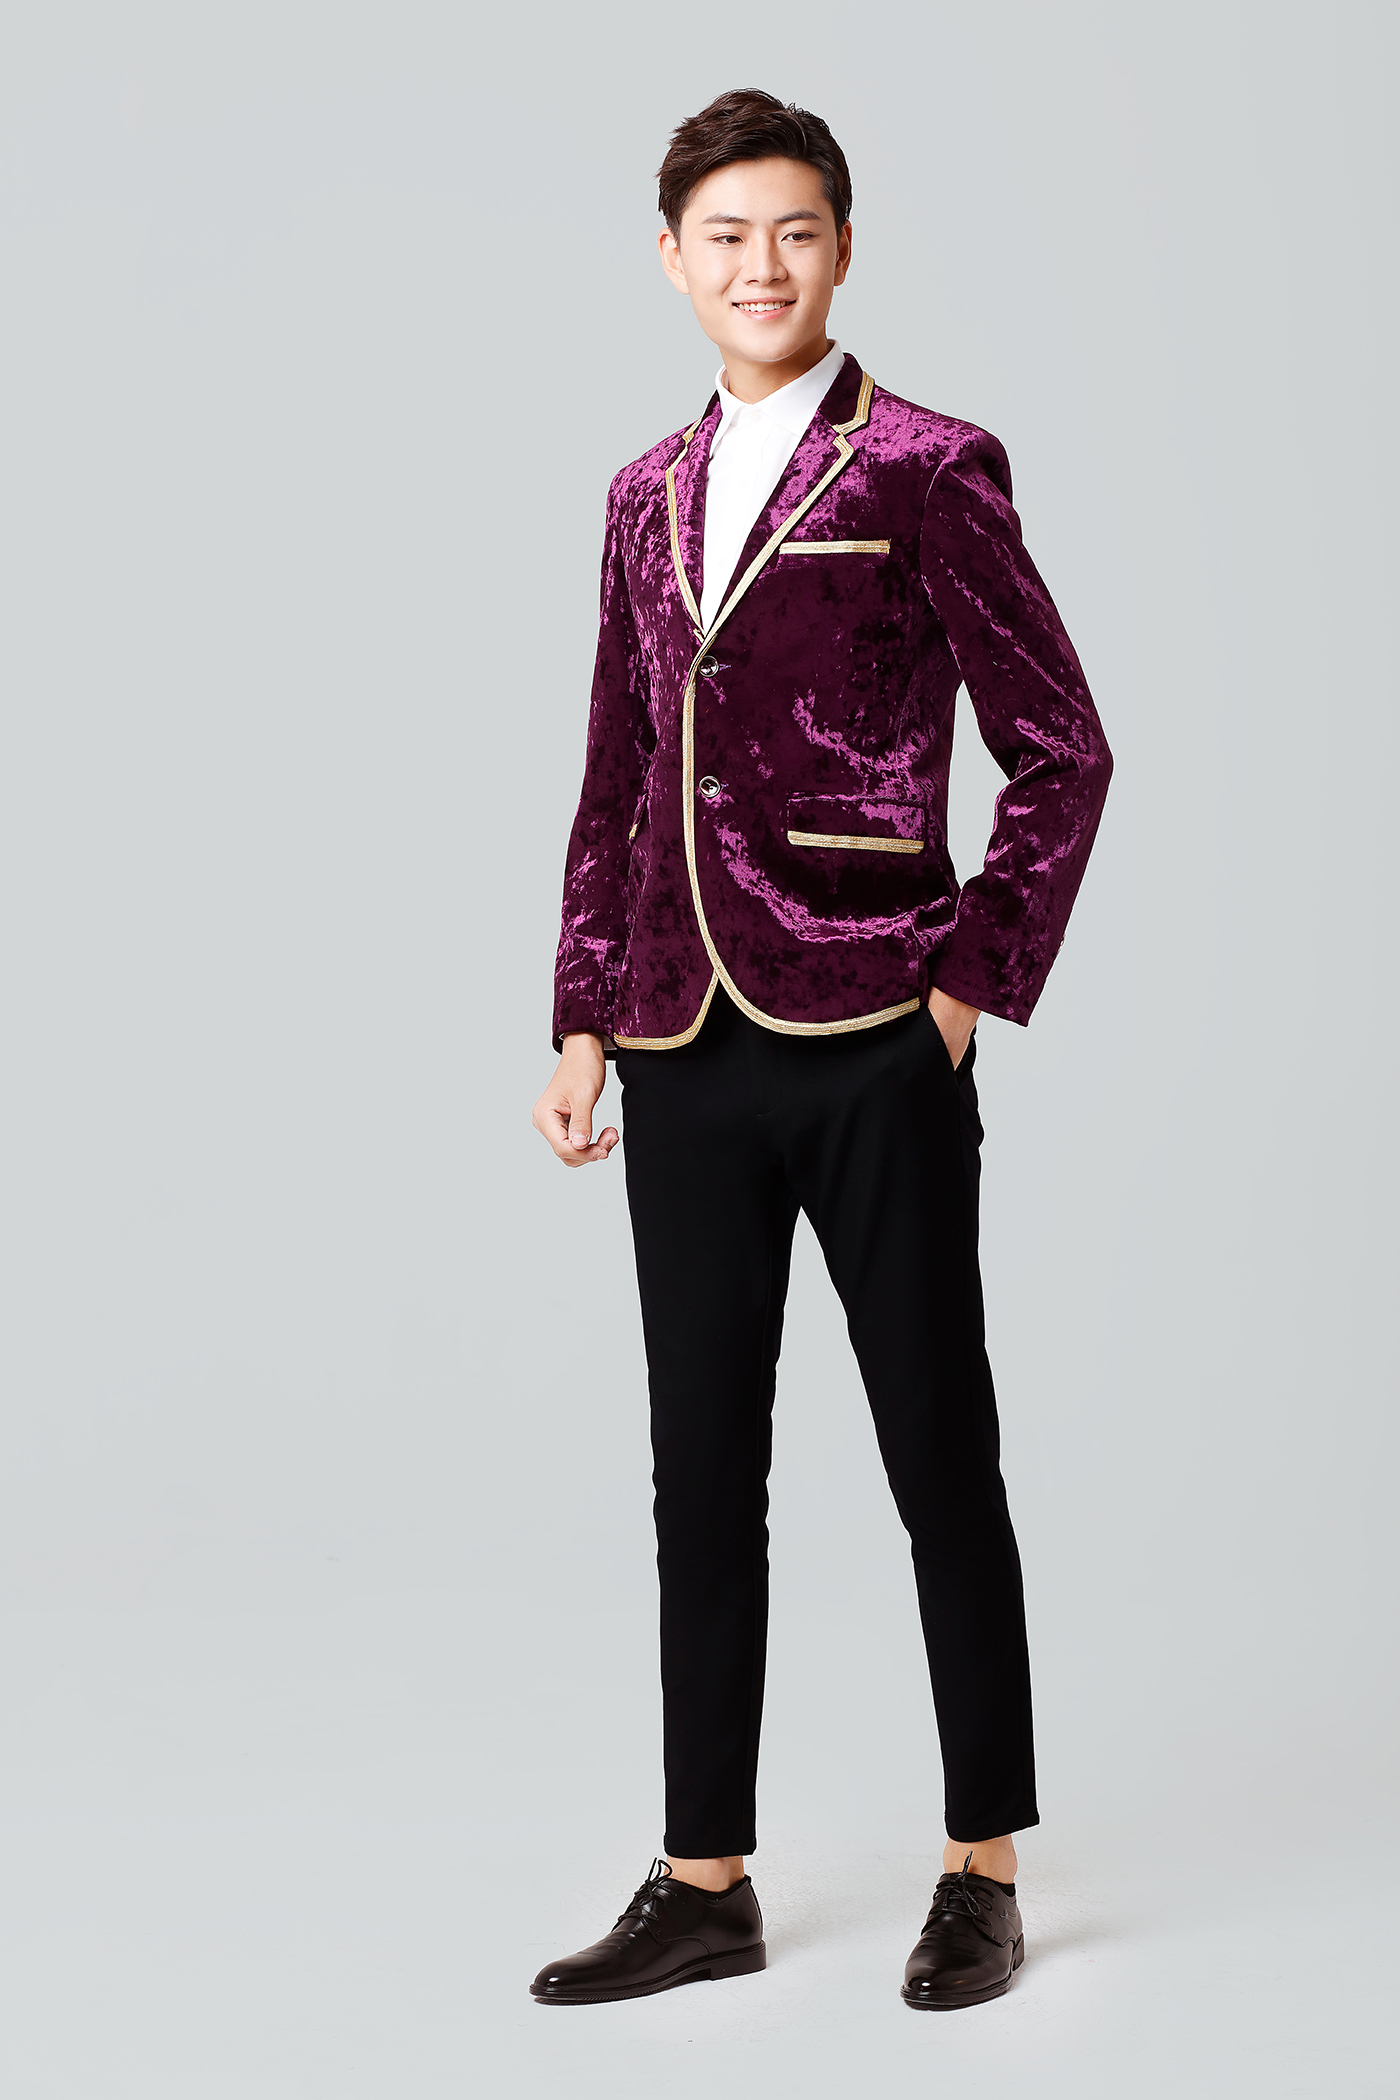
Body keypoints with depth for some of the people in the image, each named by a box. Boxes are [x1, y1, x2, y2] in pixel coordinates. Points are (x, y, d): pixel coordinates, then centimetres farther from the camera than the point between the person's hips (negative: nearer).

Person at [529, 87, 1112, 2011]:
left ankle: (985, 1873, 20)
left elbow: (1062, 753, -2)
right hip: (689, 1055, 5)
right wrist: (585, 1018, 11)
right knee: (703, 1471, 10)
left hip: (871, 1046, -5)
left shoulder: (926, 471, -3)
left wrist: (975, 981, -7)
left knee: (939, 1459, 6)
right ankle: (706, 1885, 21)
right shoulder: (650, 497, 13)